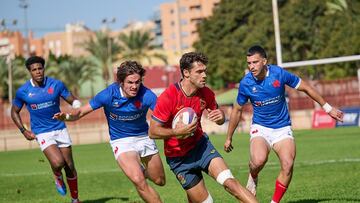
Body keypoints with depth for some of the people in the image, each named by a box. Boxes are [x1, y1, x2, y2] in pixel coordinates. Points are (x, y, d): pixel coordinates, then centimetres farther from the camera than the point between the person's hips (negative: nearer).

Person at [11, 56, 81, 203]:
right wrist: (23, 131, -2)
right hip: (41, 133, -2)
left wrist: (77, 106, -19)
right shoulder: (23, 91, -6)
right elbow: (14, 112, 9)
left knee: (70, 167, 6)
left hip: (60, 130, 2)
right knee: (58, 162, -24)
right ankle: (57, 177, 13)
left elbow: (73, 101, 5)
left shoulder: (56, 84, -4)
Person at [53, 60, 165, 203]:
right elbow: (81, 112, -14)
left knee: (160, 181, 16)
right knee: (139, 182, -25)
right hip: (121, 141, -3)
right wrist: (66, 116, -36)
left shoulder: (146, 95, -23)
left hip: (143, 137, 3)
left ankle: (141, 171, 49)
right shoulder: (108, 95, -22)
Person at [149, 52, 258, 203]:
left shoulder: (206, 94, -7)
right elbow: (153, 132, -19)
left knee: (230, 182, -18)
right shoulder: (167, 98, -22)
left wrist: (221, 117, -14)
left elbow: (218, 118, 10)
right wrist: (177, 131, -34)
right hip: (178, 157, -3)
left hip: (200, 144, 3)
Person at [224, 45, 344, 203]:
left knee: (288, 165, -21)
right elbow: (237, 110, 7)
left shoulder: (279, 73, -13)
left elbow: (306, 88, 1)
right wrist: (229, 138, 13)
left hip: (282, 128, 1)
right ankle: (253, 178, 5)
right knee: (258, 160, -30)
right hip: (260, 128, 0)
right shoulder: (245, 83, -10)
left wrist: (327, 108, 6)